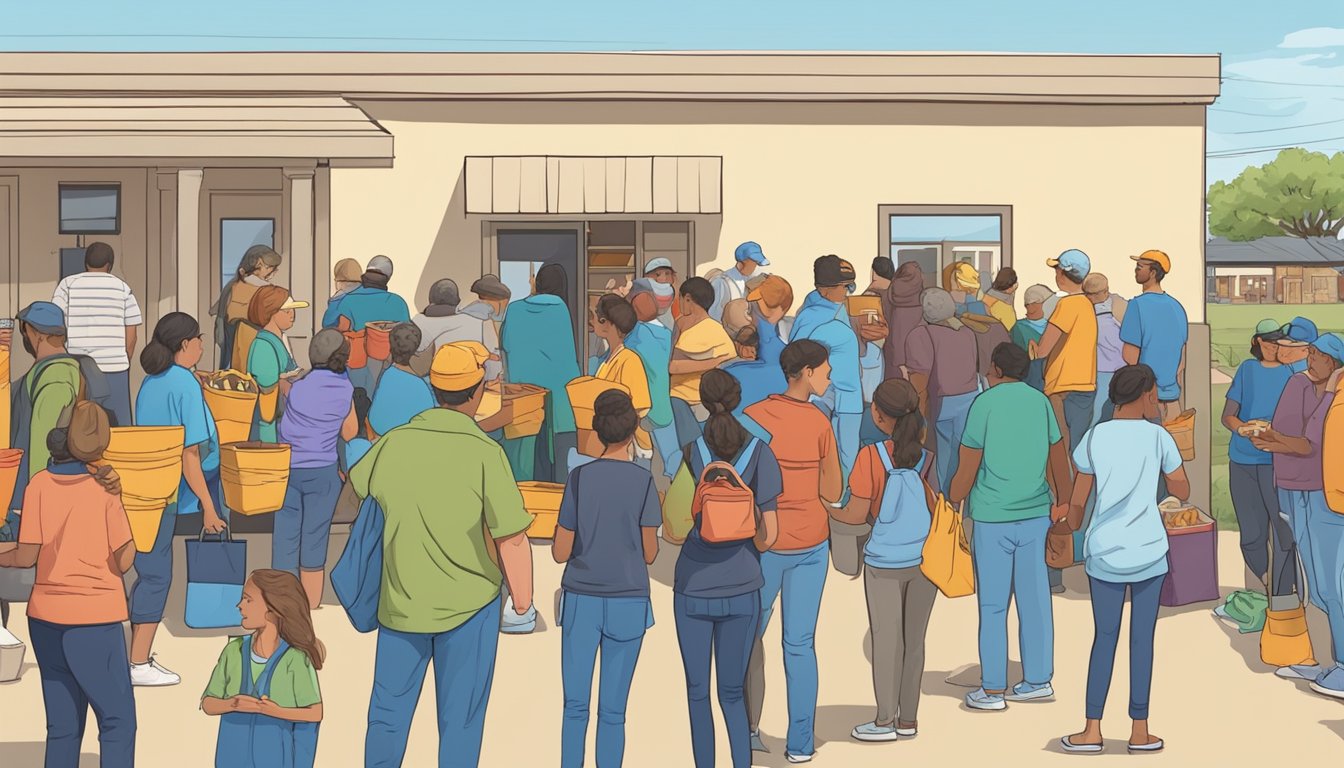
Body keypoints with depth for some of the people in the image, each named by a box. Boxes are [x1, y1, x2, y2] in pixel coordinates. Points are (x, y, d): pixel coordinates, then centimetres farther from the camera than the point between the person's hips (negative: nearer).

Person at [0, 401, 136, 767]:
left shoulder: (39, 484, -2)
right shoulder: (104, 489, -9)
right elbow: (124, 561, -8)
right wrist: (118, 498, 1)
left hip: (46, 617, 4)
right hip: (95, 618, -4)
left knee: (62, 726, 11)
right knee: (118, 721, 4)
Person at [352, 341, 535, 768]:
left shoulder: (394, 442, -5)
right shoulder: (485, 453, -17)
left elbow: (355, 487, 15)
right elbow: (511, 539, -18)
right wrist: (523, 604, -5)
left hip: (400, 604, 3)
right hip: (469, 605, -3)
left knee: (388, 713, 18)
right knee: (460, 722, 10)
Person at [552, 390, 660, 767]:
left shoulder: (579, 478, -5)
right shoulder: (644, 481, -6)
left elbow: (561, 552, -4)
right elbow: (650, 554, -2)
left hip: (581, 601, 0)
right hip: (628, 604, 0)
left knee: (575, 706, 8)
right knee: (612, 711, 6)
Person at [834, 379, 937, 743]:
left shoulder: (871, 457, -16)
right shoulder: (927, 453, -6)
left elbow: (857, 515, -12)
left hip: (885, 563, -3)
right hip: (926, 559, 3)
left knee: (886, 640, 9)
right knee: (915, 639, 13)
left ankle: (885, 720, 17)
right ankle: (908, 719, 21)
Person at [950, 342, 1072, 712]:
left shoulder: (985, 403, -8)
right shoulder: (1041, 402, 5)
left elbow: (967, 469, -8)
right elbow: (1059, 461, 14)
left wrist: (952, 503, 7)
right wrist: (1063, 499, 30)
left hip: (992, 518, -4)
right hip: (1035, 515, 4)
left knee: (993, 605, 2)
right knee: (1035, 599, 11)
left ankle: (992, 689, 7)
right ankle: (1038, 679, 19)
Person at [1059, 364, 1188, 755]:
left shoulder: (1095, 437, -1)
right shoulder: (1158, 437, -4)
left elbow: (1077, 501, 4)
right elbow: (1183, 492, 6)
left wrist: (1073, 522, 23)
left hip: (1104, 553, 1)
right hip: (1148, 553, -1)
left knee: (1104, 638, 9)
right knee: (1142, 638, 7)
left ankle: (1092, 730, 9)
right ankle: (1140, 730, 12)